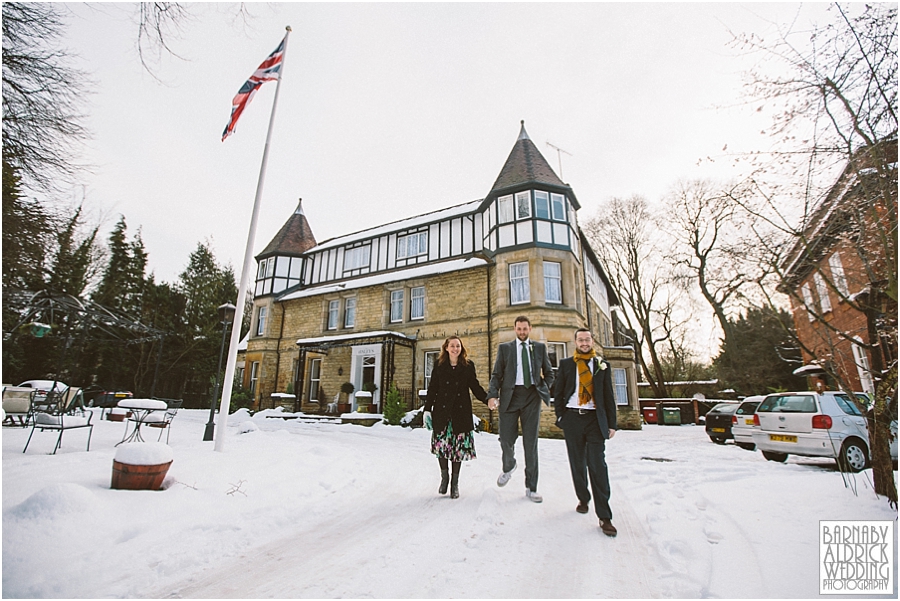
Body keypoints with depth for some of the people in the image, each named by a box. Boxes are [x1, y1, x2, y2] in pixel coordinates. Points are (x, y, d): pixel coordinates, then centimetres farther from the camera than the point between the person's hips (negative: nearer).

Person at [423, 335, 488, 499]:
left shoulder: (468, 366, 5)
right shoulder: (439, 365, 5)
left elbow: (475, 387, 10)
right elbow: (432, 389, 6)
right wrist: (427, 410, 2)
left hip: (461, 412, 0)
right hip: (442, 411, 0)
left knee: (459, 447, 3)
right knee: (441, 444, -2)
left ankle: (455, 483, 20)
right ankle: (444, 476, 24)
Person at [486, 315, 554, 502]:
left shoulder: (540, 347, 11)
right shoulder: (504, 348, 8)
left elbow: (549, 373, 17)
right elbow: (496, 374, 3)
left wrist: (544, 389, 1)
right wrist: (492, 395, -10)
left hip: (532, 396, 1)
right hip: (510, 395, -1)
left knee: (531, 442, 5)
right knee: (506, 439, -3)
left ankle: (531, 488, 17)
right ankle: (509, 467, 32)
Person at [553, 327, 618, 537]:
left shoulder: (602, 365, 7)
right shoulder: (566, 364, 6)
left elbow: (608, 396, 8)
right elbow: (558, 392, 8)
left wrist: (612, 423, 4)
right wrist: (560, 416, 0)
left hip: (595, 419, -1)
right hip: (572, 418, 1)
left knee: (597, 464, -7)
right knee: (577, 463, 11)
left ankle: (604, 516, 0)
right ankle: (583, 499, 33)